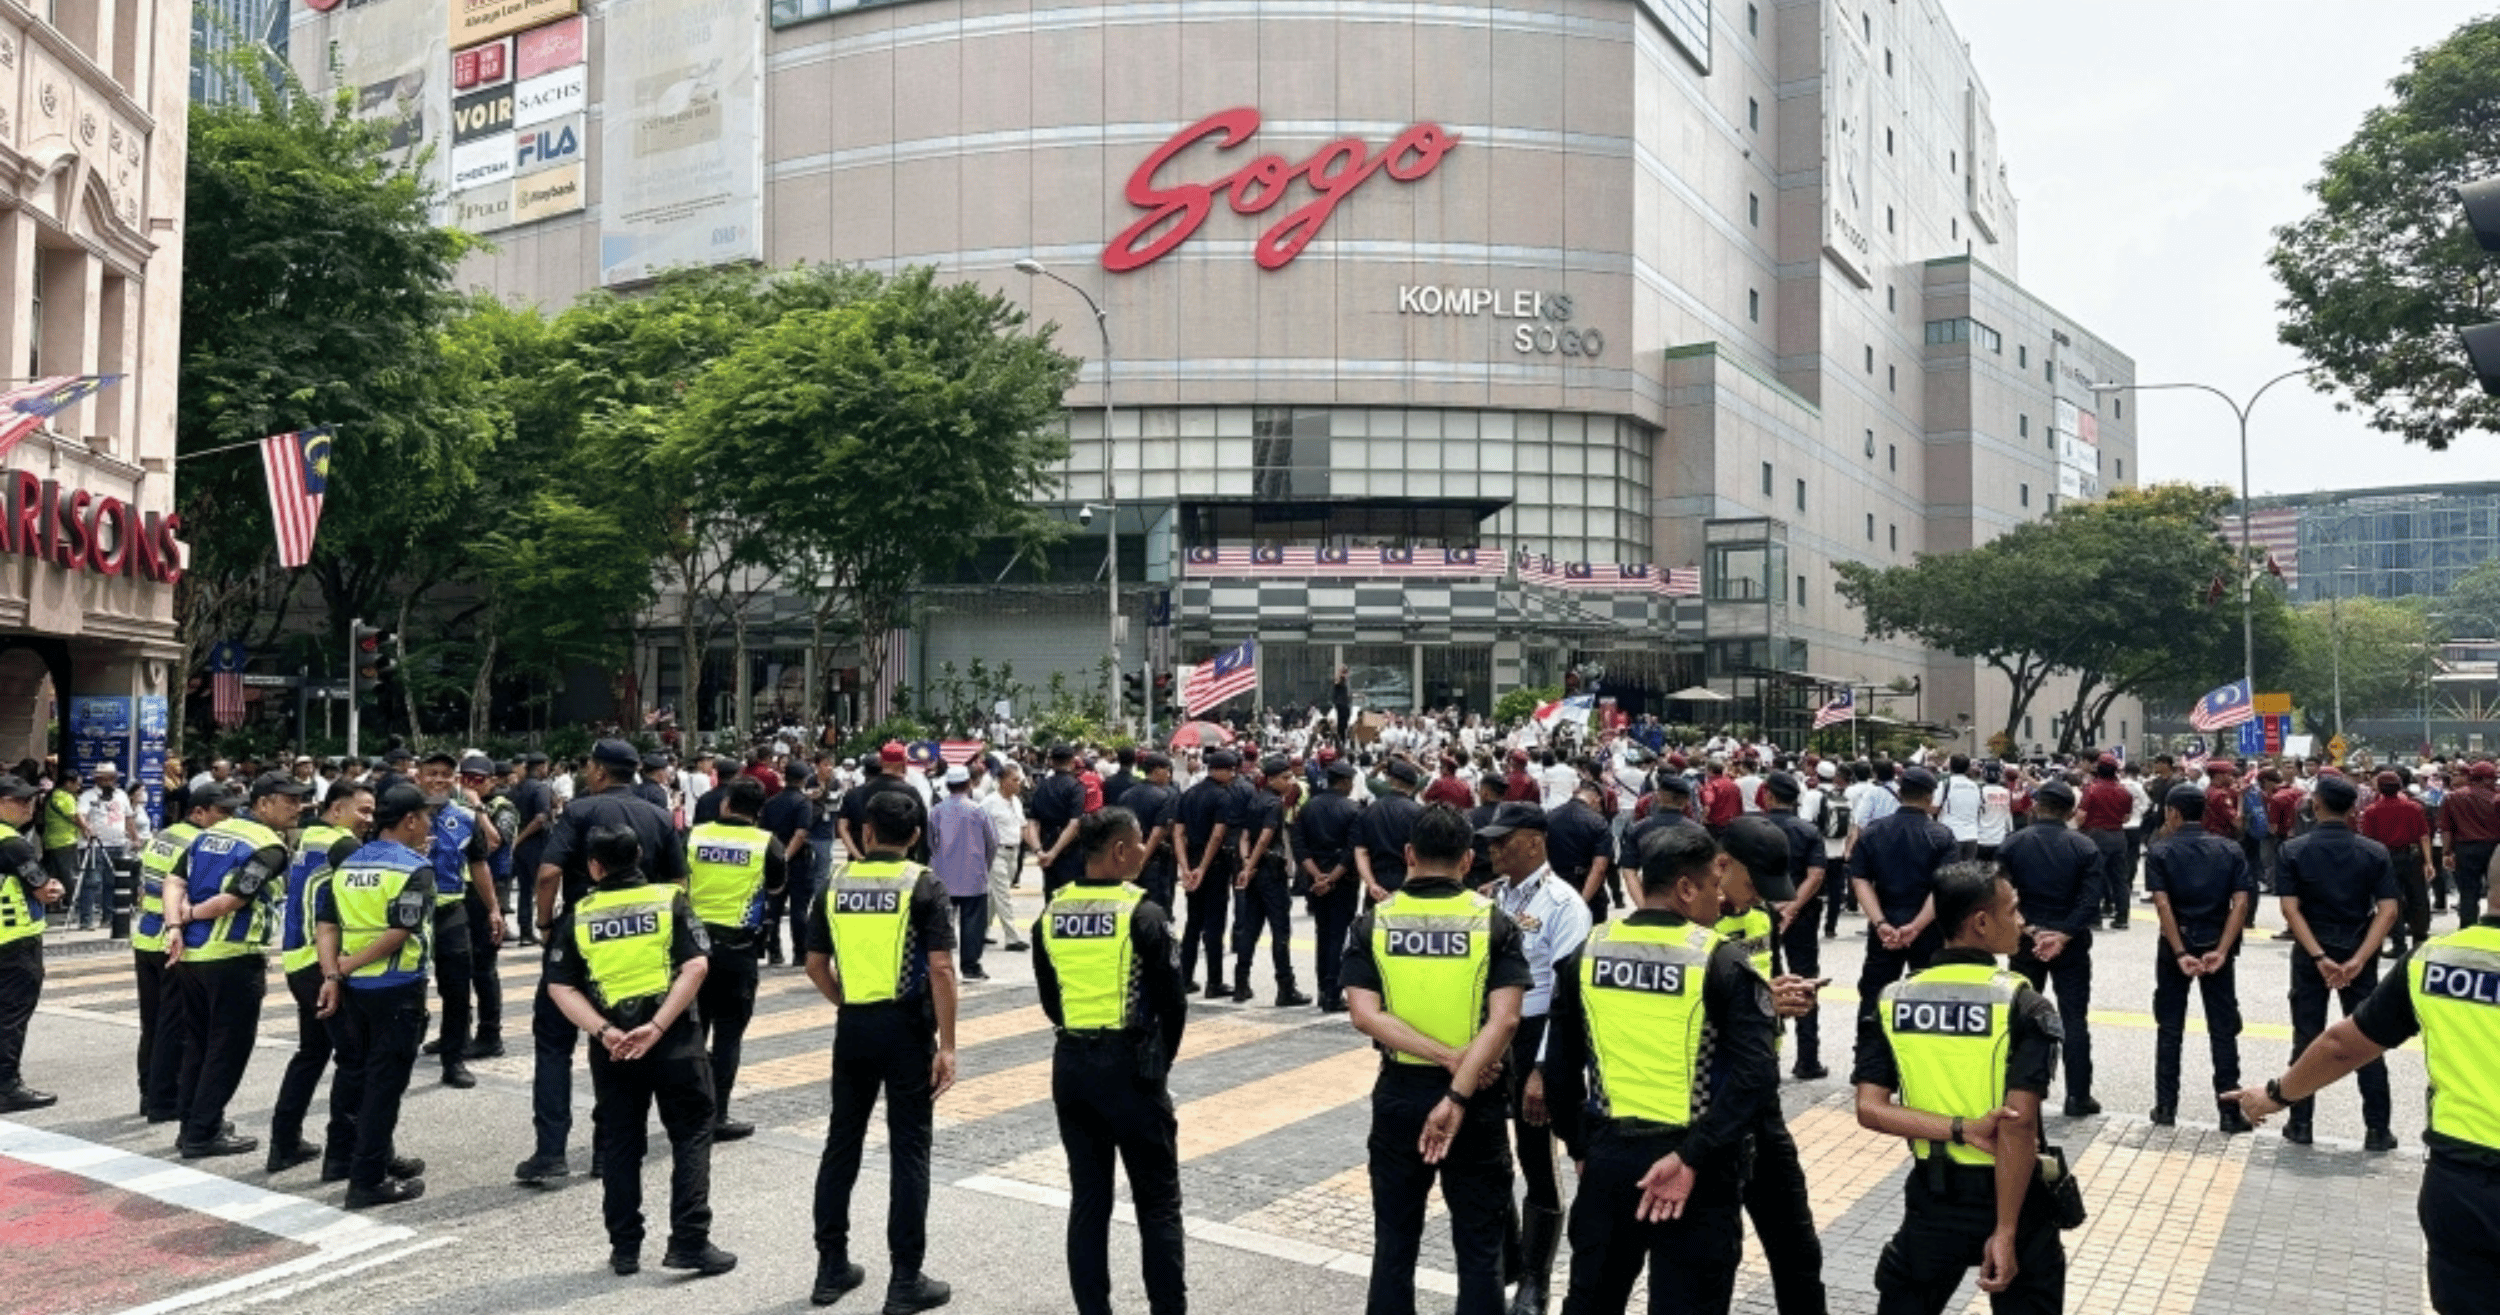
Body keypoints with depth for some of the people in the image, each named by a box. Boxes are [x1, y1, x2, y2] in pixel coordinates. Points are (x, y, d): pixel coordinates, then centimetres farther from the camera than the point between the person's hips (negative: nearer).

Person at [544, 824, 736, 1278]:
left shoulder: (578, 916, 4)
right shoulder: (671, 901, 0)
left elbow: (560, 987, -3)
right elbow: (695, 966, -12)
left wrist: (603, 1032, -11)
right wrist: (657, 1028, -15)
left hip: (612, 1043, 2)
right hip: (673, 1036, -2)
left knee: (619, 1143, 13)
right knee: (690, 1136, 8)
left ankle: (625, 1247, 18)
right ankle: (689, 1241, 3)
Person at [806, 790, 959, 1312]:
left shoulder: (836, 885, 4)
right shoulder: (923, 885, -8)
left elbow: (815, 965, 7)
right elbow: (941, 969, -15)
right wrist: (947, 1044, -11)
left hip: (853, 1026, 4)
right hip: (907, 1026, -4)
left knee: (842, 1142, 14)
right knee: (909, 1150, 2)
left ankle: (831, 1267, 22)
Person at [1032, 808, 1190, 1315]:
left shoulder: (1051, 914, 4)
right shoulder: (1143, 913, -13)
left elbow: (1049, 999, 11)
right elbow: (1173, 1002, -9)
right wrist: (1159, 1060, 6)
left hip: (1071, 1063, 5)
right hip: (1130, 1064, -5)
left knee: (1087, 1199, 13)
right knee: (1158, 1202, 7)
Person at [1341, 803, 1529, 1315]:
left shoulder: (1374, 923, -4)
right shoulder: (1494, 922, -7)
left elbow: (1365, 1015, -14)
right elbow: (1504, 1018, -18)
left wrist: (1448, 1057, -15)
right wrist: (1458, 1097, -20)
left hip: (1400, 1092, 1)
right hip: (1476, 1097, -1)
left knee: (1395, 1240, 14)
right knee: (1479, 1245, 11)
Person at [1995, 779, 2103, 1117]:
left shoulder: (2013, 844, -5)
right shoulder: (2086, 847, -6)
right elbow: (2091, 899, -13)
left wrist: (2029, 930, -10)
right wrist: (2062, 935, -14)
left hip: (2026, 941, 1)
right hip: (2071, 944, -1)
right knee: (2074, 1019, 6)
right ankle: (2078, 1097, 8)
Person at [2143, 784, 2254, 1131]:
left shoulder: (2159, 851, -5)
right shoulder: (2230, 851, 3)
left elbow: (2162, 903, -15)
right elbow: (2242, 902, -8)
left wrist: (2180, 953, -16)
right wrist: (2222, 950, -13)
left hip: (2176, 946, -1)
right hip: (2216, 946, 2)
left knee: (2169, 1028, 8)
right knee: (2223, 1030, 7)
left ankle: (2166, 1106, 10)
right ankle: (2230, 1111, 7)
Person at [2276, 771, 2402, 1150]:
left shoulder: (2294, 850, -6)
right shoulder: (2375, 852, -4)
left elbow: (2290, 908, -13)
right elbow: (2387, 910, -11)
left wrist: (2319, 957, -15)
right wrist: (2358, 959, -16)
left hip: (2310, 955, 0)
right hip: (2358, 954, 0)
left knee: (2307, 1040, 7)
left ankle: (2300, 1125, 11)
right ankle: (2378, 1129, 12)